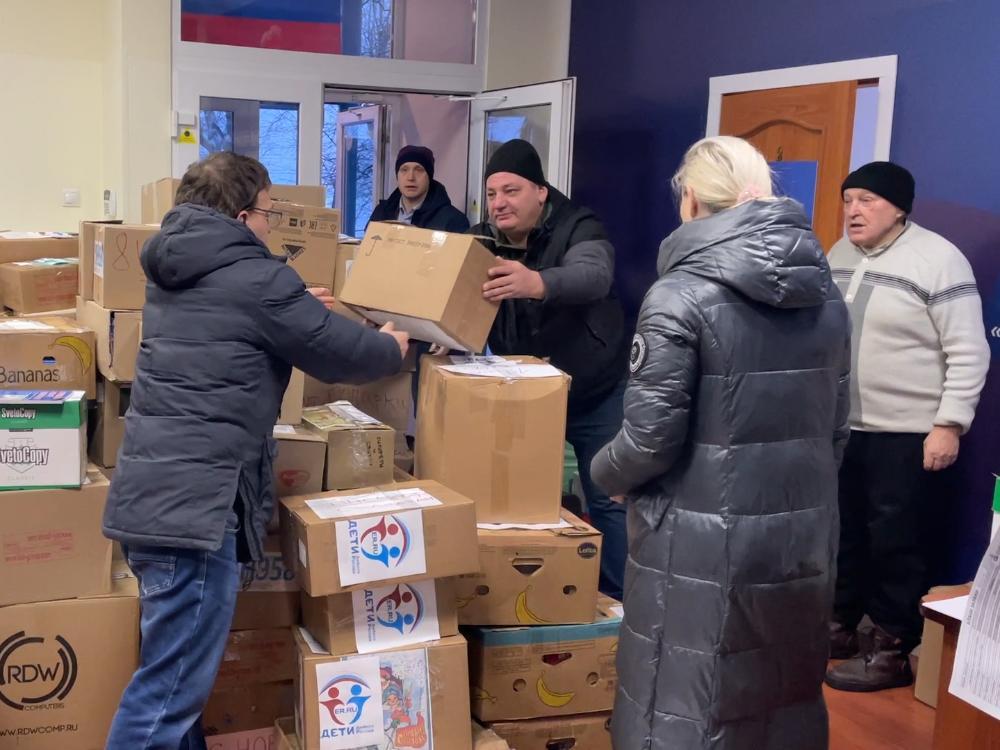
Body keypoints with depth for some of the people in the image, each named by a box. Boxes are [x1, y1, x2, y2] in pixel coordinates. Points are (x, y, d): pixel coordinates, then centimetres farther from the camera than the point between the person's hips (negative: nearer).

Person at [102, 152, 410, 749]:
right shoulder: (257, 279, -11)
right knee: (172, 684, -3)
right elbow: (344, 355, -3)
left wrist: (296, 308, 36)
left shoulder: (172, 271, 14)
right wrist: (393, 346, 17)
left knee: (177, 668, 22)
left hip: (149, 491, 10)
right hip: (194, 502, -10)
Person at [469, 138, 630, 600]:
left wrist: (538, 283, -60)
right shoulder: (482, 242, -3)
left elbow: (593, 276, -40)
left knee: (607, 501, 5)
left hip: (595, 397, -4)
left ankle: (615, 600, 21)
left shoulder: (578, 228, -19)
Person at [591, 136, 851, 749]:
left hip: (704, 545, -6)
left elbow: (651, 437, -16)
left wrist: (605, 474, 4)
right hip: (804, 534, 7)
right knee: (786, 699, 21)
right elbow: (837, 426, 13)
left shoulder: (682, 296, -15)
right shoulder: (826, 294, 6)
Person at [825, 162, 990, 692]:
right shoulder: (840, 255, 8)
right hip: (842, 427, 7)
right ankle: (839, 626, 31)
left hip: (908, 435, -7)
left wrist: (949, 425, -18)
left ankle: (892, 650, 13)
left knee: (897, 545, 1)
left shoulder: (938, 261, -14)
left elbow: (969, 353, -14)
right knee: (842, 534, 16)